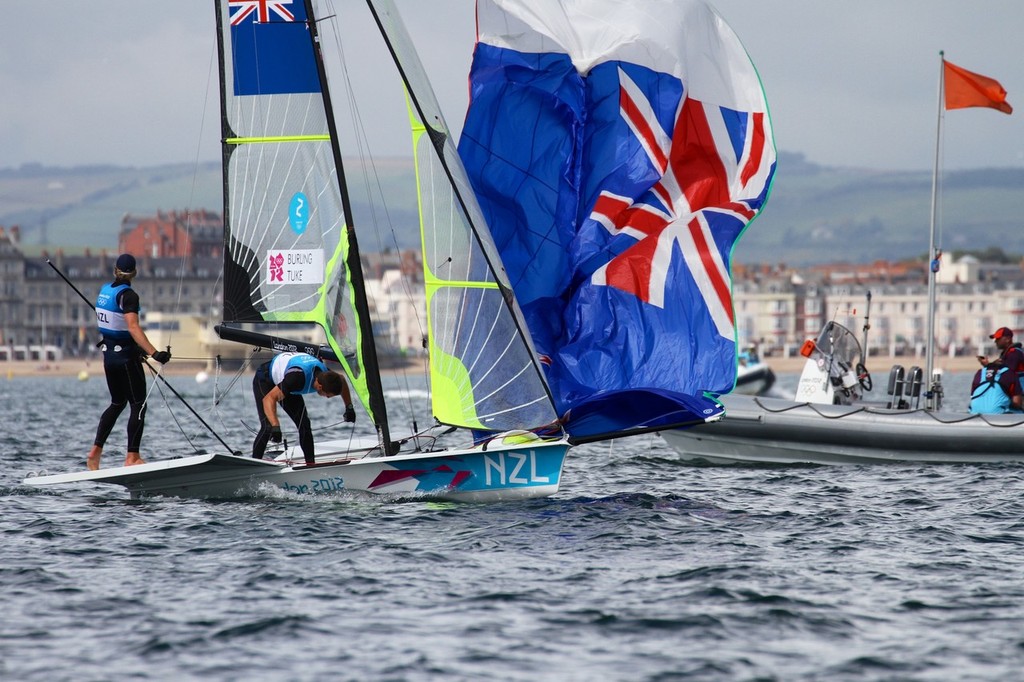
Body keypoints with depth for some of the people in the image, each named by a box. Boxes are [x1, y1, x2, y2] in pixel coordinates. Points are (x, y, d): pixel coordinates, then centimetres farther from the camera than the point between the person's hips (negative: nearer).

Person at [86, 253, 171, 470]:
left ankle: (96, 450, 12)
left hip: (109, 354, 8)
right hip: (126, 356, -8)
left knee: (117, 403, 19)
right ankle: (132, 457, -6)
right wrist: (154, 353, -38)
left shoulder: (104, 290, 7)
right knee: (138, 405, -1)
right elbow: (133, 327, -30)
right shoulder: (128, 295, -17)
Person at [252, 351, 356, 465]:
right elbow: (269, 398, -48)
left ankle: (311, 463, 4)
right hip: (264, 380, -7)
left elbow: (342, 382, 5)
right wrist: (275, 426, -59)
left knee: (304, 424, -2)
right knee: (267, 426, -22)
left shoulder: (325, 374, -22)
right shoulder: (297, 377, -44)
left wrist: (349, 407, 0)